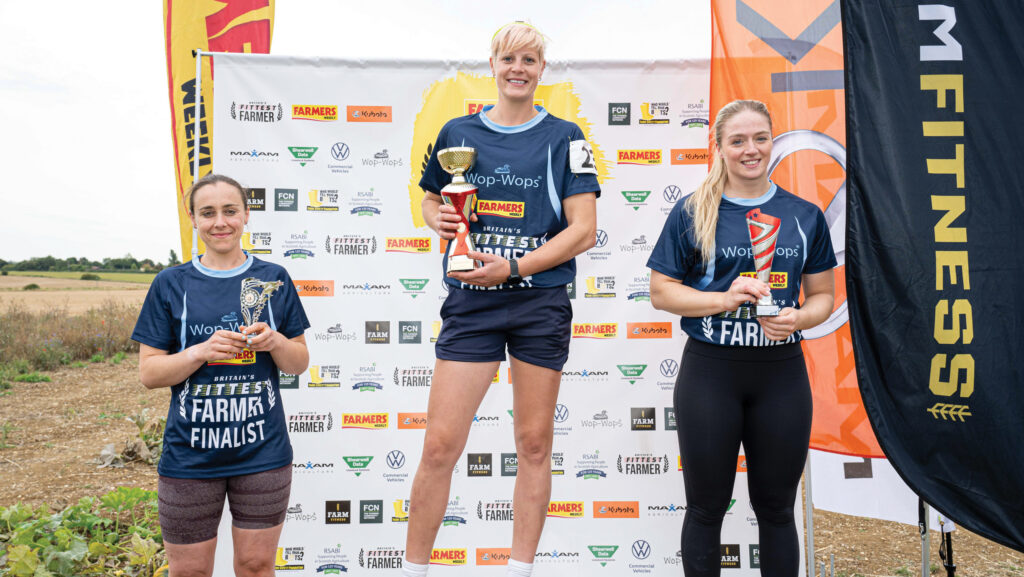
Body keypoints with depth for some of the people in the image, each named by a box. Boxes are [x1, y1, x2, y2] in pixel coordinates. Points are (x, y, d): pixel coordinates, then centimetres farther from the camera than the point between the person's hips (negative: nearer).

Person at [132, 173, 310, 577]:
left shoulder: (273, 280, 4)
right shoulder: (171, 284, 1)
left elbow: (299, 364, 7)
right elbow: (148, 373, -1)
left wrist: (274, 341, -14)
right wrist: (202, 351, -18)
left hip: (263, 451, 1)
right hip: (190, 456, 0)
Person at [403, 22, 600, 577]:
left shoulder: (564, 137, 3)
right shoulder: (457, 132, 9)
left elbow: (583, 230, -3)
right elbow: (430, 199, 22)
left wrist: (511, 267, -13)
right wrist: (439, 220, -3)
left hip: (541, 303, 0)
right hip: (471, 302, 1)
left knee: (534, 443, 7)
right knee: (440, 445, -3)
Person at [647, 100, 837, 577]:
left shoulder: (804, 216, 6)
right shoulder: (691, 213, -1)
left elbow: (823, 295, 10)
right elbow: (661, 291, -2)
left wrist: (798, 317, -12)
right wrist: (724, 299, -16)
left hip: (781, 372, 2)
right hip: (709, 372, -2)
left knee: (776, 506, 14)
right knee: (707, 506, 11)